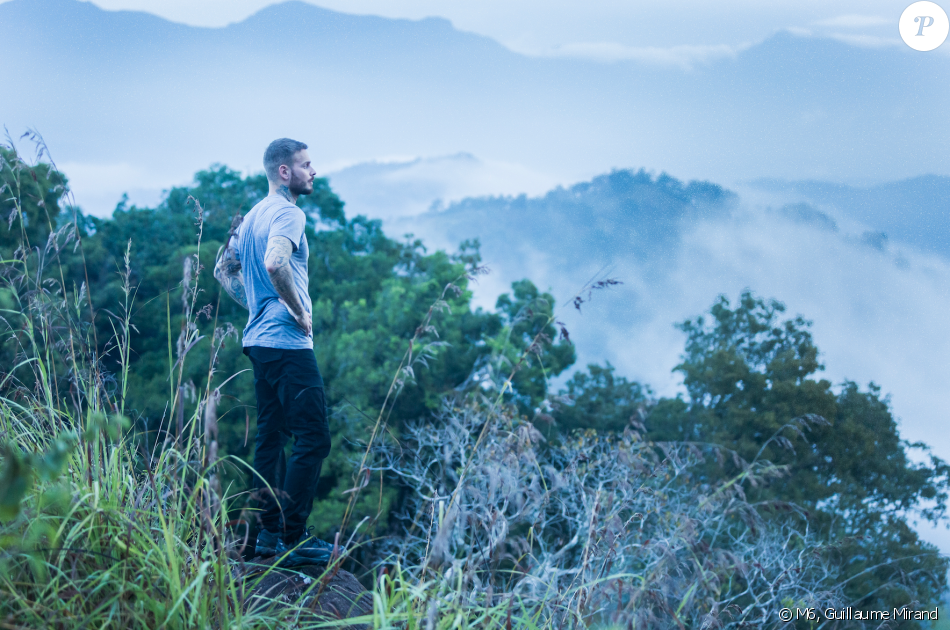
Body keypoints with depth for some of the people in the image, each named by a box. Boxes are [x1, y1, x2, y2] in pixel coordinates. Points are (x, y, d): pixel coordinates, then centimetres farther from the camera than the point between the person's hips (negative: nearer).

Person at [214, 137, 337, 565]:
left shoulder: (253, 216, 17)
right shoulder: (288, 214, -12)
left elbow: (224, 269, 25)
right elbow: (275, 262, -31)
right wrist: (299, 311, -19)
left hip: (258, 339, 10)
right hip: (288, 342, -10)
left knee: (270, 436, 13)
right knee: (313, 439, -8)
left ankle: (269, 532, 18)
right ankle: (293, 539, -8)